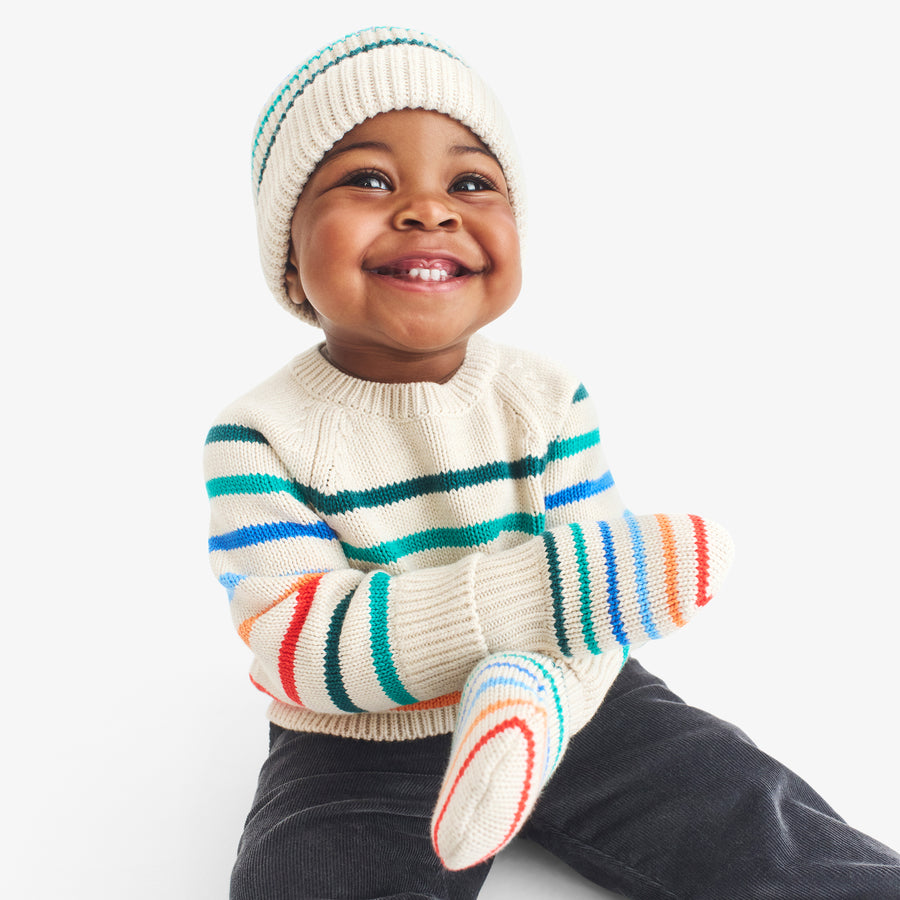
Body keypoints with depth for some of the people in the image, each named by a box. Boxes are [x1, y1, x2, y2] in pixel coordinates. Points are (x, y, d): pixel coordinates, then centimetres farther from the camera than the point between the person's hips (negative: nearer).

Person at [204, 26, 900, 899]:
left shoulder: (547, 397, -6)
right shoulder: (261, 436, -15)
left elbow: (603, 586, -10)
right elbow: (298, 646, -23)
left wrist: (537, 692, -34)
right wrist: (534, 587, -35)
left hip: (562, 702, 2)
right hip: (358, 751, -1)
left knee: (747, 816, -4)